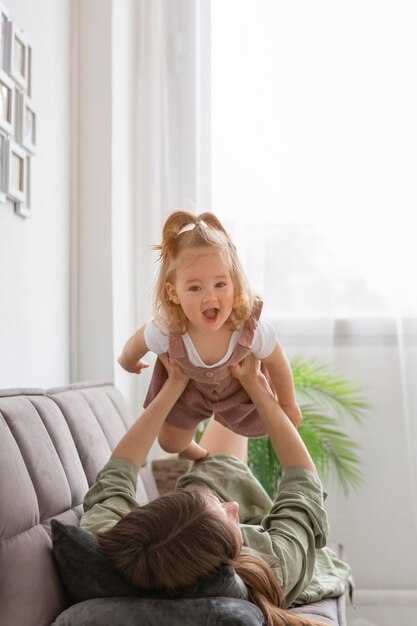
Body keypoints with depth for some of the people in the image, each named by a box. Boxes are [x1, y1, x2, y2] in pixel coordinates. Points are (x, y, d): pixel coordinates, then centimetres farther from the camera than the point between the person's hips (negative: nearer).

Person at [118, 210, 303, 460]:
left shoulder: (253, 329, -44)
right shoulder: (165, 332, -43)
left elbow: (277, 364, -20)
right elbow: (137, 343, -16)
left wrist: (288, 404, -2)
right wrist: (129, 362, 8)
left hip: (238, 382, 0)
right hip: (185, 383, 0)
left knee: (258, 425, 19)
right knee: (171, 443, 14)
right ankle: (196, 454, 51)